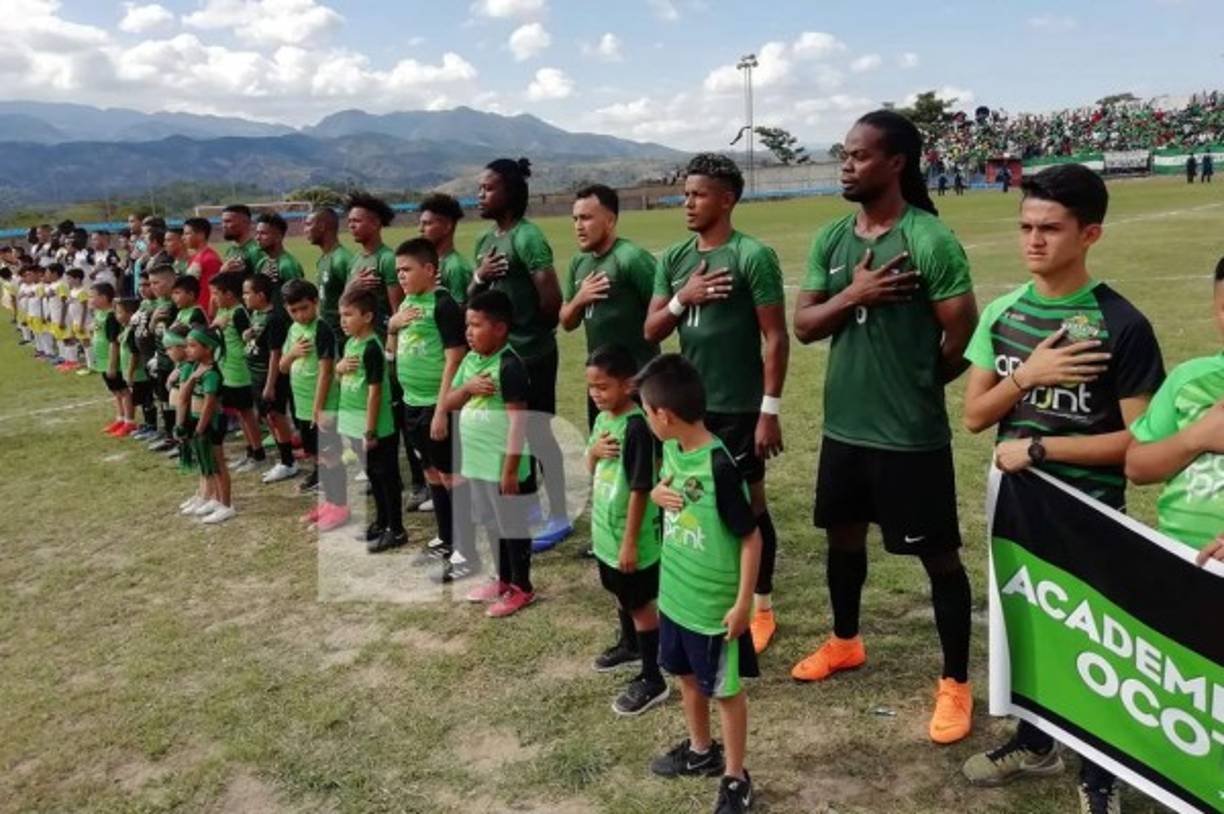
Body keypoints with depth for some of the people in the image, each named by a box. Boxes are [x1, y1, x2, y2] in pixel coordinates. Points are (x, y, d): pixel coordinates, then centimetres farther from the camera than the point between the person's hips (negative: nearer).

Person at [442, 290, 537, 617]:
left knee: (512, 526, 5)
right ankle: (503, 579, 35)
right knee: (492, 524, 20)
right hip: (476, 462, 8)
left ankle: (522, 587, 19)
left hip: (501, 465, -8)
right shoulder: (470, 360, 7)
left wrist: (511, 468, -22)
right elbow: (447, 404, 12)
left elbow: (518, 419, -20)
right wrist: (467, 386, -10)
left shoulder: (510, 366, -18)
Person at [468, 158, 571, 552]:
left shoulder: (528, 238, -16)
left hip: (530, 354, -9)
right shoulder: (485, 240, 12)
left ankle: (558, 517, 9)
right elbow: (471, 299, 15)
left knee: (538, 432, -2)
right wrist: (478, 277, -6)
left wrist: (531, 328, -4)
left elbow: (551, 299, -21)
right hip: (499, 351, 9)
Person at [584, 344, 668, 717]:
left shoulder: (636, 427, -25)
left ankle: (652, 680, 15)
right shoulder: (602, 418, 3)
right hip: (605, 529, 9)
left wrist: (630, 542, -21)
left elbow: (640, 489, -24)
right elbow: (591, 471, 13)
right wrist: (593, 451, -11)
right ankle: (629, 645, 48)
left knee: (641, 603, 3)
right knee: (620, 594, 26)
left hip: (630, 535, -8)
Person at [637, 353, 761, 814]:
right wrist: (657, 493, -7)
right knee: (686, 676, 25)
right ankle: (701, 751, 47)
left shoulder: (719, 467, -27)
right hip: (675, 594, 8)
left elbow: (751, 538, -21)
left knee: (726, 691, 11)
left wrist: (743, 603, -18)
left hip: (715, 605, -8)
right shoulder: (672, 449, -3)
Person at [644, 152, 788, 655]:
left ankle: (761, 609, 21)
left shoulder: (753, 256, -11)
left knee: (749, 505, 6)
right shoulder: (673, 259, 7)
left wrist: (771, 410, -15)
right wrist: (682, 299, -11)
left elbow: (776, 338, -13)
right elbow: (650, 332, 7)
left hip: (739, 407, -6)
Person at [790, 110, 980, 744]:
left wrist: (919, 379, 1)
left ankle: (955, 682, 22)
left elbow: (964, 333, -15)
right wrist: (853, 294, -16)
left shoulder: (930, 240, -16)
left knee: (936, 554, 5)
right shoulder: (831, 238, 5)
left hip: (910, 432, -7)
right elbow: (803, 325, 1)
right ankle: (844, 641, 45)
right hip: (843, 424, 7)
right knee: (843, 533, 22)